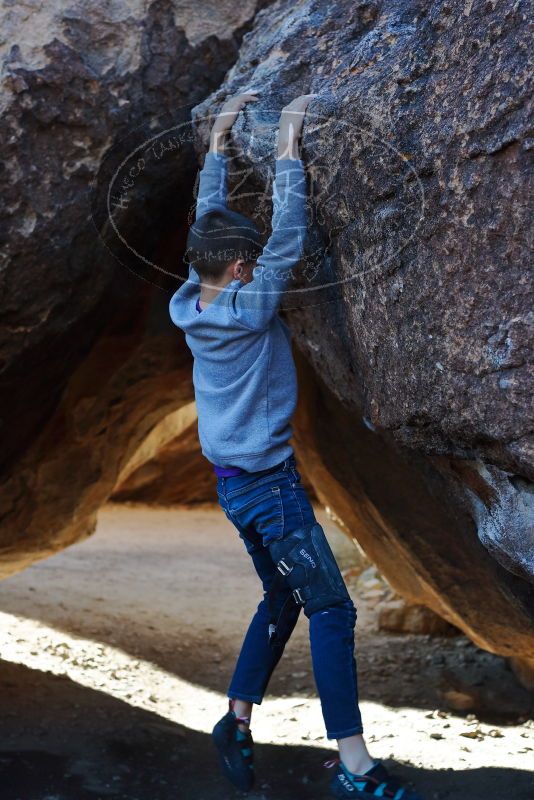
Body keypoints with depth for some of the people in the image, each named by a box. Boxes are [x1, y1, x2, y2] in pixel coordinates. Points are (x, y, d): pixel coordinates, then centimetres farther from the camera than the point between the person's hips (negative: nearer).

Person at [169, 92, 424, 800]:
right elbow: (289, 237, -18)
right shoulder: (247, 311, -18)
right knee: (331, 609, -6)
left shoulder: (190, 305, 3)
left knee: (282, 599, 19)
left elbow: (208, 221, 12)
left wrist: (219, 141, 17)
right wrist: (288, 148, -12)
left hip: (236, 483, 9)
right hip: (269, 483, -9)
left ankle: (237, 721, 19)